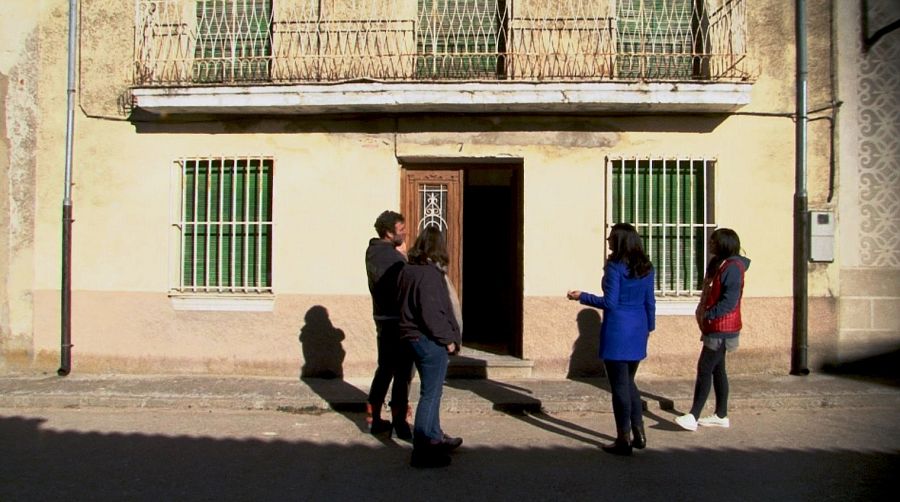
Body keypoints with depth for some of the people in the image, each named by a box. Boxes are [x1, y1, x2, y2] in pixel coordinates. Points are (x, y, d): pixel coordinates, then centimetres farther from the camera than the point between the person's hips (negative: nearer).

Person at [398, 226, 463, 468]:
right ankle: (422, 451, 2)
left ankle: (435, 438, 35)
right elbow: (432, 313, -24)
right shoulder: (430, 274, -19)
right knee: (430, 395, -2)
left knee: (431, 392, 21)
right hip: (431, 341, -9)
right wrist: (448, 339, -13)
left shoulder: (408, 270, 9)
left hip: (414, 337, 10)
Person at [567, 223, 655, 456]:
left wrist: (582, 296, -6)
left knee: (620, 385, 2)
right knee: (629, 382, 20)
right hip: (638, 331, 7)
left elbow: (610, 302, -16)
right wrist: (649, 327, 21)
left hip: (617, 331, -7)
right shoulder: (646, 267, 7)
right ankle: (639, 433, 20)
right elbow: (650, 302, 11)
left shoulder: (615, 266, -13)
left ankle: (624, 440, 9)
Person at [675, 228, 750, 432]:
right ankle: (721, 415, 21)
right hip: (714, 328, 10)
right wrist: (702, 307, 6)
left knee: (704, 369, -11)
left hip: (722, 329, -10)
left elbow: (729, 302, -22)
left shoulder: (732, 268, -16)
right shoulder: (718, 264, 15)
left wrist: (707, 315, -18)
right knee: (717, 369, 13)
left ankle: (693, 416, -9)